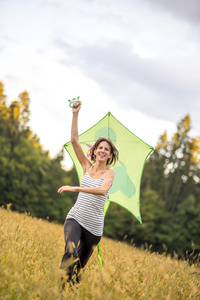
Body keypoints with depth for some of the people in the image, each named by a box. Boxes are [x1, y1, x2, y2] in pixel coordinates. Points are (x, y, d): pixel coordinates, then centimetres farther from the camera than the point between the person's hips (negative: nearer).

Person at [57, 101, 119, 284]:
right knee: (70, 252, -30)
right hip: (75, 218, 1)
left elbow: (103, 190, -25)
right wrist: (75, 114, -5)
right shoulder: (87, 166, 8)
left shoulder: (109, 173, -2)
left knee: (80, 265, 8)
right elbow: (74, 139, 1)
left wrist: (75, 188, -29)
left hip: (94, 226, -1)